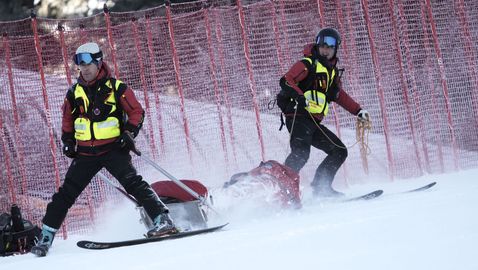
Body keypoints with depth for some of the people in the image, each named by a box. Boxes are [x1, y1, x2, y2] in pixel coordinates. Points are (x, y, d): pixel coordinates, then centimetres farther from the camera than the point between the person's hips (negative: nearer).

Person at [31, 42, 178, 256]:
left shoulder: (116, 88, -6)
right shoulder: (75, 92, 7)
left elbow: (136, 111, 0)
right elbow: (67, 118, 24)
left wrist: (130, 133, -13)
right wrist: (67, 141, 13)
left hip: (113, 148, -4)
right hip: (85, 152, 4)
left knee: (133, 183, -21)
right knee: (66, 193, 3)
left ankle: (163, 220, -24)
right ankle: (46, 236, 10)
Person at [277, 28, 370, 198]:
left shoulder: (332, 72, 22)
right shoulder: (308, 64, -3)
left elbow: (340, 96, 35)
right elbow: (286, 81, -16)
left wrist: (358, 111, 28)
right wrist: (299, 96, -32)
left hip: (315, 123, 9)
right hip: (298, 118, -9)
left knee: (339, 151, 8)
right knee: (301, 153, -31)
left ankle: (321, 187, 6)